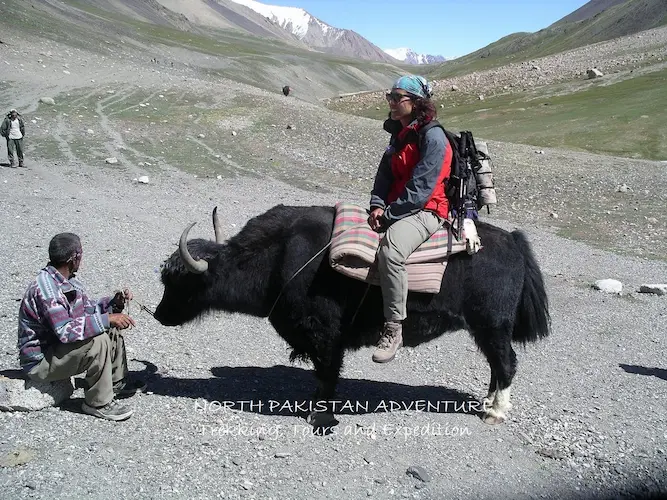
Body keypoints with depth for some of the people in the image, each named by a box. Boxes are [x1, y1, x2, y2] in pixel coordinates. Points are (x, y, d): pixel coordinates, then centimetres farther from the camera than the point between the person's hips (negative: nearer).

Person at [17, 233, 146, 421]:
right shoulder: (46, 287, -28)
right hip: (40, 361, -10)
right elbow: (65, 331, -35)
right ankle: (99, 403, -13)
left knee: (112, 329, 10)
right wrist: (106, 319, -34)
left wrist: (114, 302, -3)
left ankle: (118, 383, 20)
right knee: (98, 340, -28)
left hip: (57, 345, 10)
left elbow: (89, 308, 14)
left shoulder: (68, 281, 1)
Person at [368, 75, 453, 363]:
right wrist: (378, 205, -4)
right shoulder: (399, 134, 15)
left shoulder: (433, 137, -13)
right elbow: (385, 173, 14)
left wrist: (389, 213, -16)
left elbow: (420, 188, -18)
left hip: (425, 211, -9)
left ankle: (393, 329, -26)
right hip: (394, 208, 10)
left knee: (390, 250, -36)